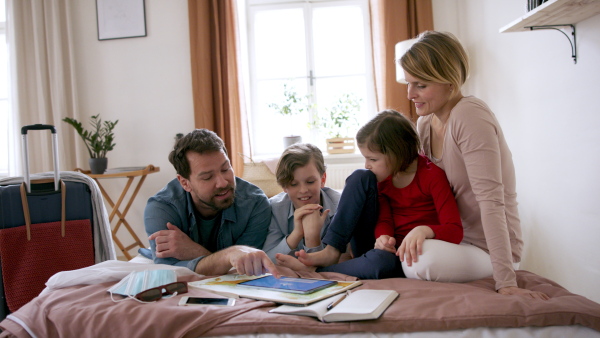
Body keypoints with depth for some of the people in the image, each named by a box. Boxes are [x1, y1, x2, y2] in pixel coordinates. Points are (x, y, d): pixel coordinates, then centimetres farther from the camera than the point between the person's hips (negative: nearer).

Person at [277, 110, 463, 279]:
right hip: (387, 243, 5)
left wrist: (423, 230, -43)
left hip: (412, 252, -5)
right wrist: (383, 236, -28)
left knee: (380, 260, -42)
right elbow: (384, 220, -4)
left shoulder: (432, 175, -15)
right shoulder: (383, 174, 2)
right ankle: (330, 252, -19)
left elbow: (455, 231, -23)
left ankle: (314, 272, -22)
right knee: (360, 177, -10)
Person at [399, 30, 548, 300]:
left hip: (487, 249, -7)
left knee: (427, 260, -35)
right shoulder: (425, 123, 4)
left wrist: (506, 283, -33)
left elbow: (491, 200, -29)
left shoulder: (470, 116, -21)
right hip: (454, 239, 7)